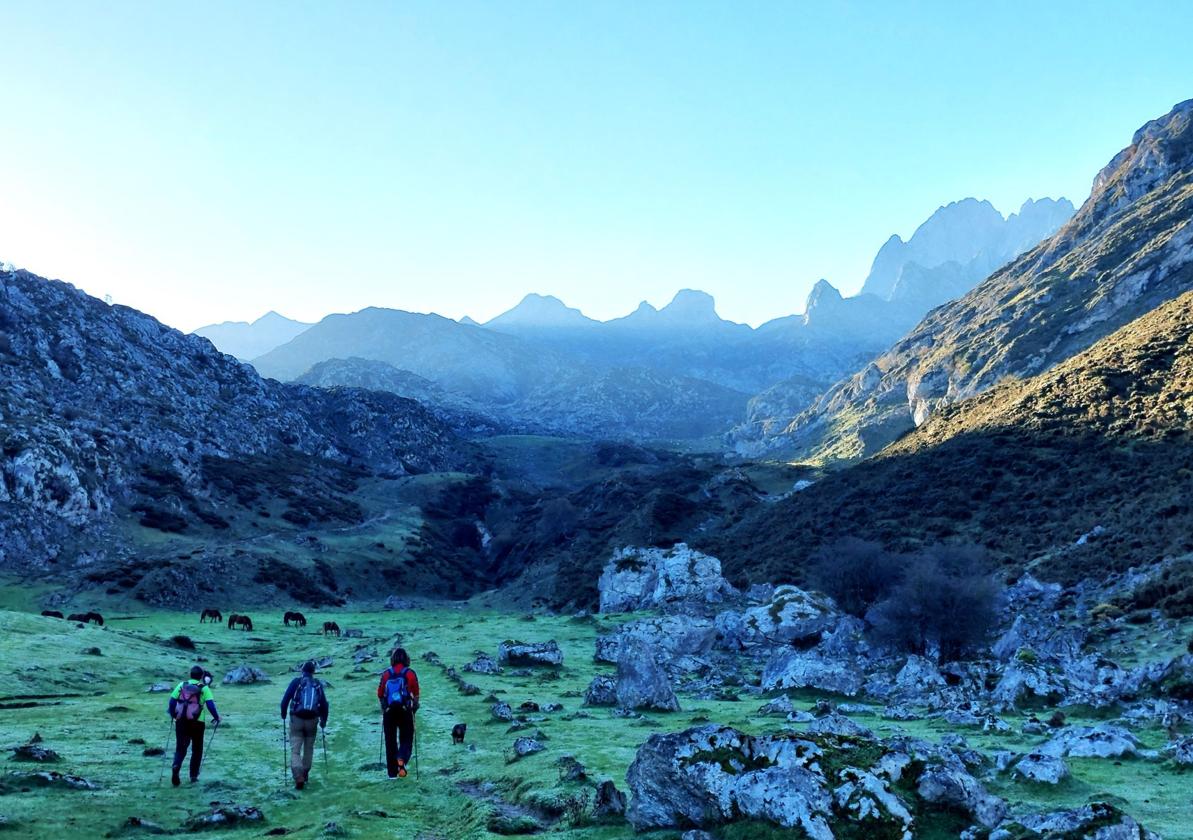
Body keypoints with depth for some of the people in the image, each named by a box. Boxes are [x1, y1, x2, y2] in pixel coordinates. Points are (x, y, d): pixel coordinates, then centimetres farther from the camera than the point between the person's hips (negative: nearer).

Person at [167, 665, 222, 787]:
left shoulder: (182, 685, 7)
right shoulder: (204, 688, -1)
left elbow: (172, 700, 4)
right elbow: (210, 704, -9)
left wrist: (172, 714, 21)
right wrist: (216, 717, 4)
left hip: (181, 721, 2)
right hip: (197, 722, -2)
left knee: (180, 748, 9)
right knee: (197, 750, 15)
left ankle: (176, 766, -20)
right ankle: (193, 776, 15)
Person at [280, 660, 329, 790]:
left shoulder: (296, 682, -2)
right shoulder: (318, 684, 5)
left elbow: (285, 699, -7)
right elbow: (324, 704, 6)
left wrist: (283, 713, 11)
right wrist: (324, 720, 19)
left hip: (296, 719, -2)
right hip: (312, 720, 2)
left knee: (295, 750, -1)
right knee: (309, 748, 20)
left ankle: (298, 776, -18)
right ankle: (305, 773, 28)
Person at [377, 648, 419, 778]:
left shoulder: (386, 674, 2)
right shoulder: (410, 674, -2)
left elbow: (380, 693, 6)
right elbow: (416, 694, -3)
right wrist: (415, 706, 15)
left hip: (388, 711, 2)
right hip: (405, 711, -1)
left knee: (390, 741, 11)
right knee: (406, 739, 8)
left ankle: (392, 772, 11)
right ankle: (401, 759, -22)